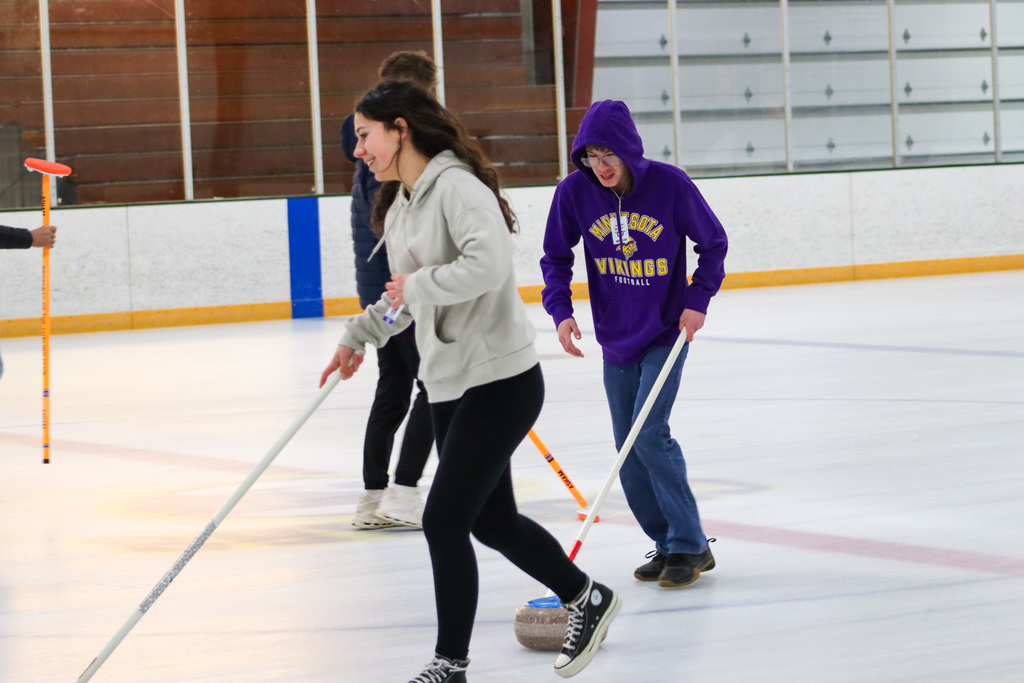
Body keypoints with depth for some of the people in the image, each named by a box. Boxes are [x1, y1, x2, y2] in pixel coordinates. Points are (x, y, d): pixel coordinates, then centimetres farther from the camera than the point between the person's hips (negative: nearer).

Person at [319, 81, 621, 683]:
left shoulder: (456, 186, -18)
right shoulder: (398, 205, 12)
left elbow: (488, 263, -33)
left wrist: (420, 283, -21)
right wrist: (359, 335, 22)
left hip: (501, 380, -9)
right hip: (450, 384, 9)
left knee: (444, 519, -8)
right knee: (490, 520, 15)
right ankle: (585, 597, 34)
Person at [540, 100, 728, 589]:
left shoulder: (669, 184, -16)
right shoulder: (574, 192, -10)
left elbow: (713, 243, -2)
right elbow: (555, 258, 3)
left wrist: (697, 300, -10)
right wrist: (561, 311, -11)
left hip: (667, 334, -4)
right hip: (615, 339, 4)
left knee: (649, 434, -16)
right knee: (629, 451, 5)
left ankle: (691, 544, -6)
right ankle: (668, 544, 19)